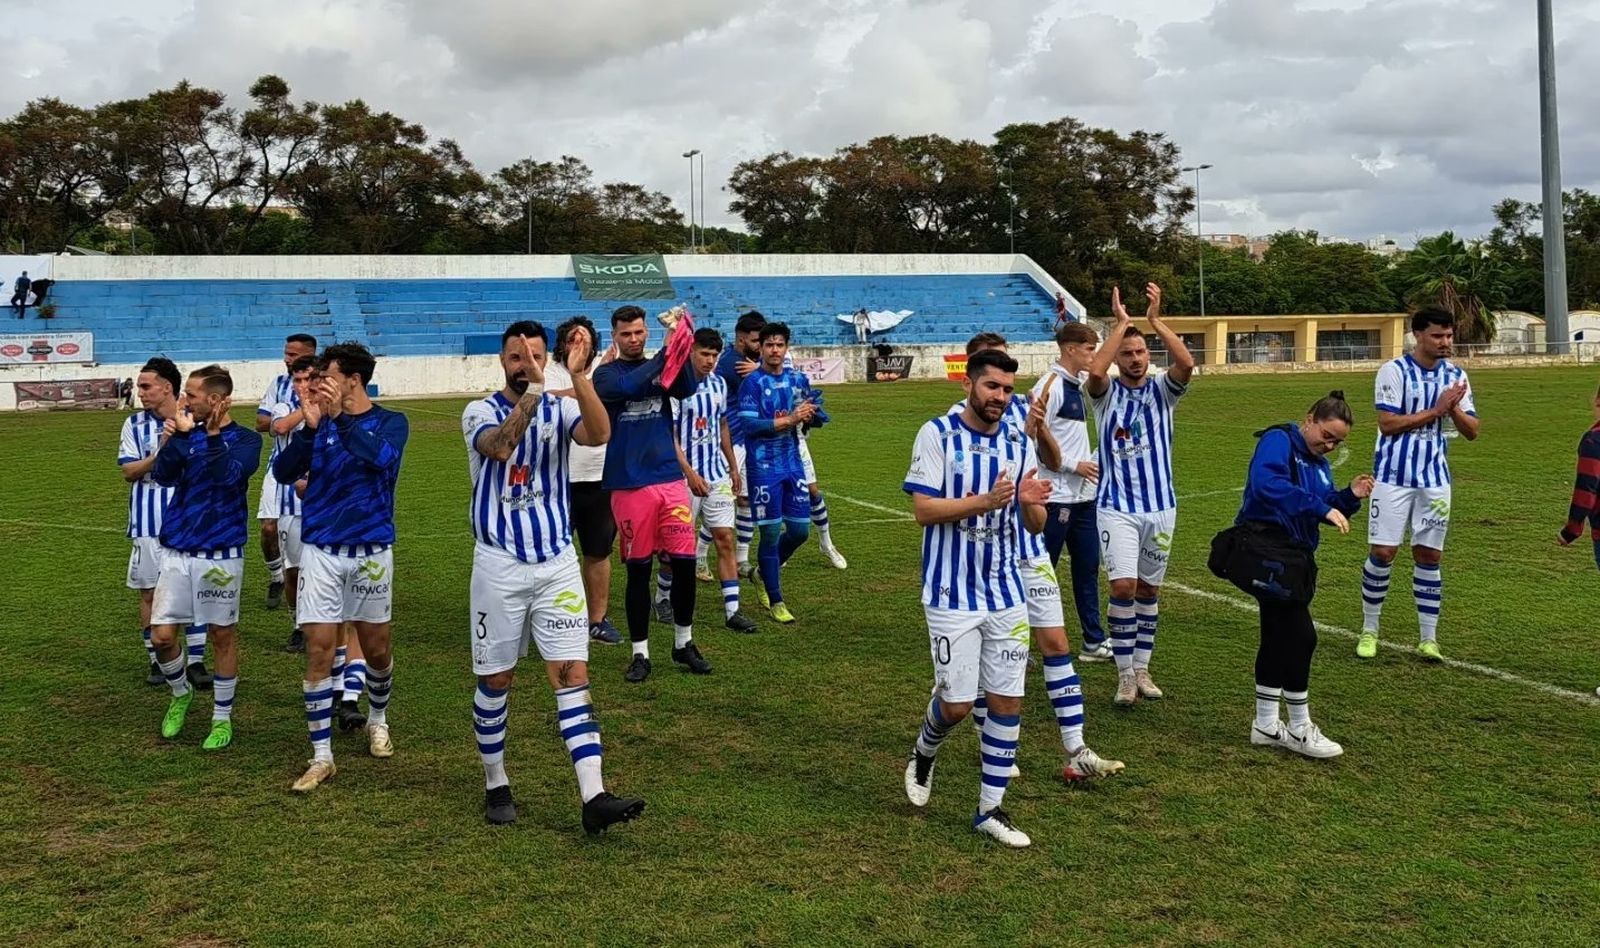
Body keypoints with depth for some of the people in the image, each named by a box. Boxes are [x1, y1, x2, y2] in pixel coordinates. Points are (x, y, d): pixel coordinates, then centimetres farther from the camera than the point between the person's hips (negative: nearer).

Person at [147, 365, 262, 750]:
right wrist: (174, 438, -21)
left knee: (223, 635, 6)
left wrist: (214, 434, -30)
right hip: (176, 551, 4)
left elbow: (228, 475, -22)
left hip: (221, 554, -4)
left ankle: (222, 718, 20)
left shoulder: (245, 440, -5)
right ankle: (180, 693, 29)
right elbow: (163, 476, -7)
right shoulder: (186, 434, 7)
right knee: (161, 636, 1)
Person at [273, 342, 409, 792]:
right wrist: (311, 428, -19)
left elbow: (383, 457, -24)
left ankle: (377, 720, 39)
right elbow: (282, 472, -7)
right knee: (319, 651, -4)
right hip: (320, 551, 1)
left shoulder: (390, 422, -2)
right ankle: (322, 756, 3)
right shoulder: (320, 423, 3)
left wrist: (341, 416, -31)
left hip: (371, 551, -1)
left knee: (376, 648, 11)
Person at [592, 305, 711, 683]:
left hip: (669, 479, 3)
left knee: (685, 562, 1)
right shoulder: (607, 374, 1)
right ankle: (640, 653, 15)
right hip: (629, 485, -3)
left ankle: (683, 643, 19)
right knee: (637, 570, 4)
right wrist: (666, 352, -24)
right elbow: (629, 386, -21)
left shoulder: (662, 368, 10)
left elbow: (688, 389, -10)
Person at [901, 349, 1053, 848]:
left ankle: (990, 809, 17)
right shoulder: (937, 434, -8)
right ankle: (923, 754, 33)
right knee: (956, 704, -1)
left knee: (1007, 701, 4)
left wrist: (1029, 503, -16)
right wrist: (982, 502, -26)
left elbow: (1034, 526, 7)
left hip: (1006, 593, 5)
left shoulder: (1019, 444, 5)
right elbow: (924, 510, -13)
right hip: (952, 595, -4)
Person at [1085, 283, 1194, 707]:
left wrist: (1156, 319, -18)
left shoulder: (1161, 389, 3)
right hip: (1116, 506, -3)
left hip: (1160, 505, 3)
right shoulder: (1107, 391, -1)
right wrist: (1121, 322, -18)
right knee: (1123, 586, -14)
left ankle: (1141, 668, 23)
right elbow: (1095, 371, -25)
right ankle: (1124, 674, -4)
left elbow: (1187, 364, -18)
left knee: (1149, 589, 11)